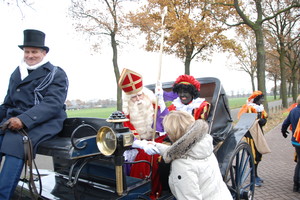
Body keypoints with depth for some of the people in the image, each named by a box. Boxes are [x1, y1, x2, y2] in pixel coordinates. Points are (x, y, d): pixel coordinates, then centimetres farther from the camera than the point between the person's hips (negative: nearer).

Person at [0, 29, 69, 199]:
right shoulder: (16, 73, 20)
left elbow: (53, 104, -12)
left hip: (45, 122, -5)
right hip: (15, 118, 5)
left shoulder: (56, 74, 2)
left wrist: (24, 119, -25)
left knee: (16, 141, -32)